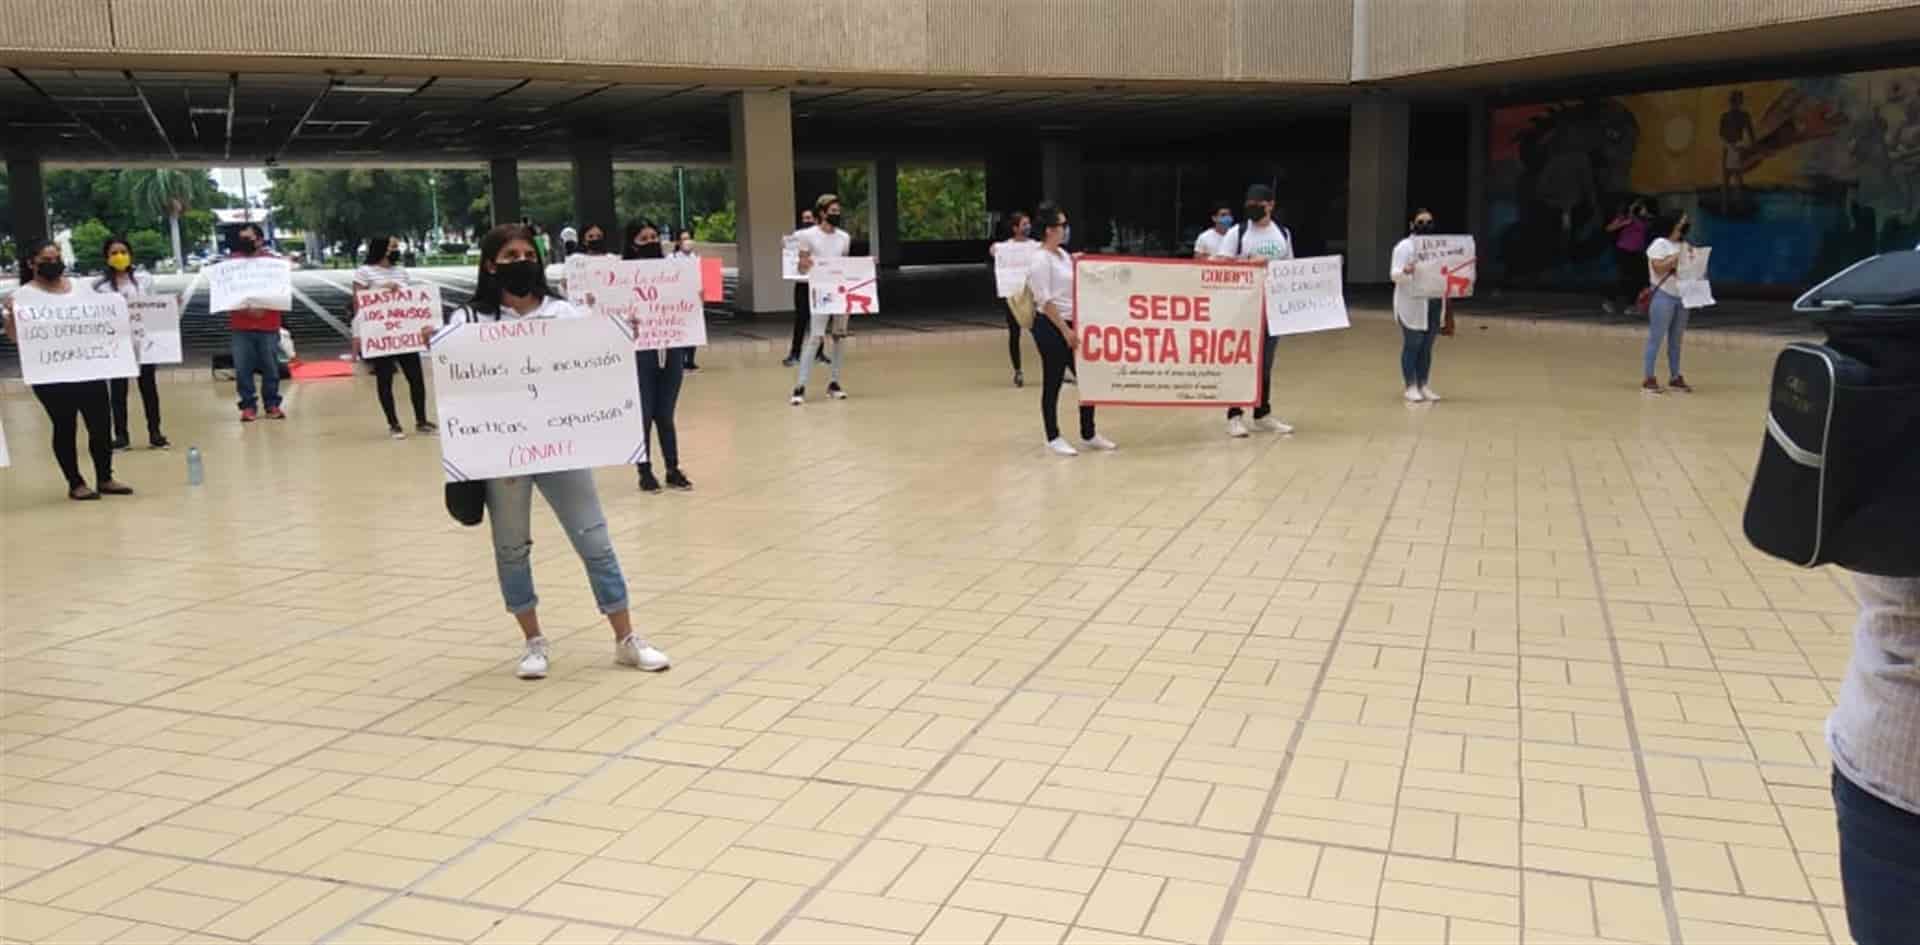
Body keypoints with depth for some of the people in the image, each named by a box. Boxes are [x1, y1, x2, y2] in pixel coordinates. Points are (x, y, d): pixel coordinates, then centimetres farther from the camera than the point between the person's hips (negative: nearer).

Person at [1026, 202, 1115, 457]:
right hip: (1051, 327, -9)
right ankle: (1053, 438, 12)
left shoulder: (1063, 254, 12)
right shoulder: (1040, 259, -14)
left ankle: (1089, 434, 21)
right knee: (1052, 384, 1)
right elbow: (1046, 301, -19)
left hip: (1071, 324, 9)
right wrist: (1065, 330, -21)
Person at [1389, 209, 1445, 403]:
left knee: (1427, 346, 8)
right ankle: (1411, 388, 2)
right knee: (1412, 345, -2)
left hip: (1433, 303, 6)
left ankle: (1424, 386, 13)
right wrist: (1406, 271, -33)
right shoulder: (1404, 246, -4)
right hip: (1412, 304, -6)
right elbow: (1394, 274, -12)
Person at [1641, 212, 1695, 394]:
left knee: (1676, 340, 10)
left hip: (1682, 297, 7)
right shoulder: (1659, 244, -7)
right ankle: (1648, 379, -3)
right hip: (1663, 296, -7)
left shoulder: (1684, 245, 14)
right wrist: (1677, 256, -19)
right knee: (1655, 339, -5)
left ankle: (1675, 377, 16)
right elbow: (1659, 268, -18)